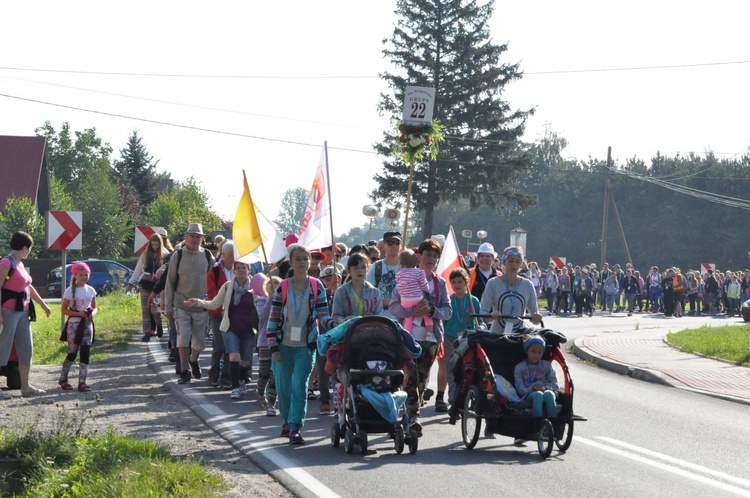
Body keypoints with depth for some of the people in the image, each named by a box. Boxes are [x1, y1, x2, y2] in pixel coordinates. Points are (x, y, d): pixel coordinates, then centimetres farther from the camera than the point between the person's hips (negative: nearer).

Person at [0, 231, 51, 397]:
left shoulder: (19, 264, 15)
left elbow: (29, 288, 27)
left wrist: (43, 304, 34)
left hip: (22, 312, 10)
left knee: (26, 349, 9)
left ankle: (25, 386, 14)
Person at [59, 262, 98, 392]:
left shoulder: (91, 290, 6)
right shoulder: (70, 291, -7)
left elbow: (95, 307, 14)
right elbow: (63, 310, -6)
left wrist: (93, 313, -10)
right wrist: (79, 313, -19)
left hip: (87, 324, 4)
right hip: (74, 324, -4)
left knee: (85, 353, -2)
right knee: (72, 353, 0)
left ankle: (82, 382, 0)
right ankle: (63, 379, 17)